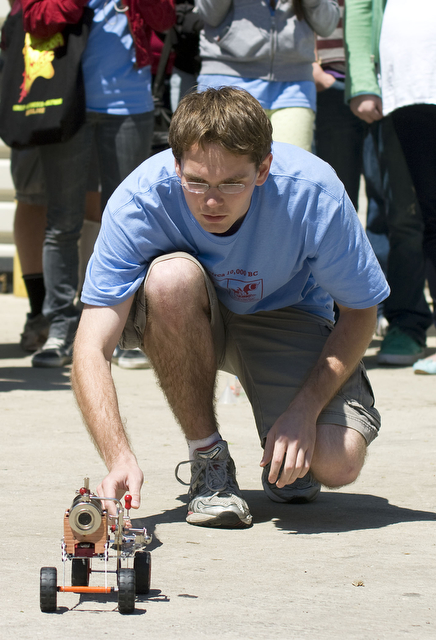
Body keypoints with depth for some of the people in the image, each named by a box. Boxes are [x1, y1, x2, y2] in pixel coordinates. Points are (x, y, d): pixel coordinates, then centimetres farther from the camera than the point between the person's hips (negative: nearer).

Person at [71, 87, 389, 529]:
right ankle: (208, 460, -16)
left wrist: (304, 409, -28)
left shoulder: (312, 191, -29)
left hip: (284, 317, 0)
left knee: (338, 464, -27)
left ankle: (286, 448, 13)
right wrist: (120, 458, -47)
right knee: (173, 277, -37)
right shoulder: (141, 198, -31)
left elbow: (359, 313, -15)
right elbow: (91, 349, -33)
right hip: (187, 321, 0)